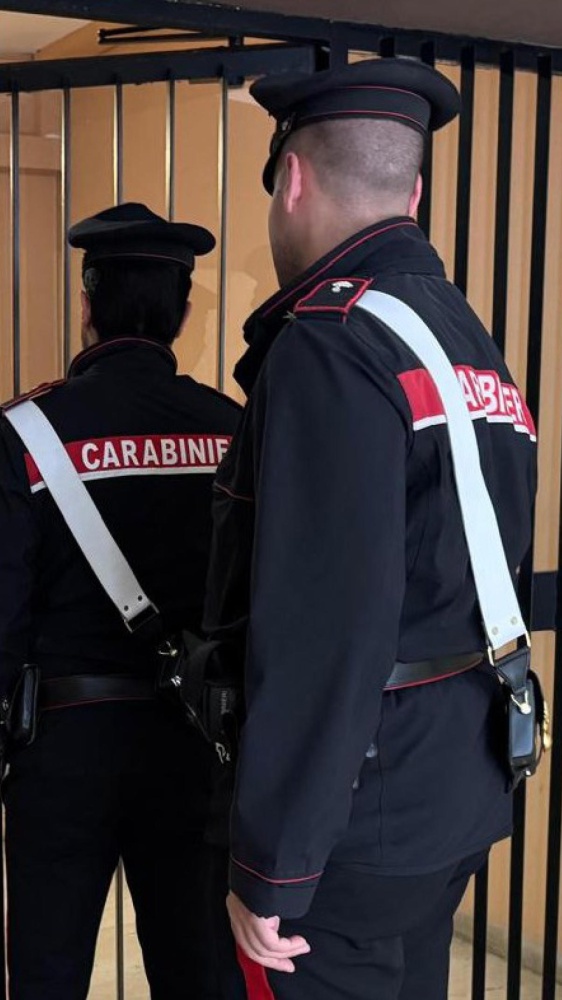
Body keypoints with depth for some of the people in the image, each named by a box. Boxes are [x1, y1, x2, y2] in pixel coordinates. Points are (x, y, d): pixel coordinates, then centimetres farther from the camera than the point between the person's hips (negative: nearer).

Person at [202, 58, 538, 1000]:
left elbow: (321, 634, -25)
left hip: (355, 818, -9)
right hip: (461, 795, 9)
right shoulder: (475, 340, 9)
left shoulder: (329, 345, -20)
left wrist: (271, 869, -18)